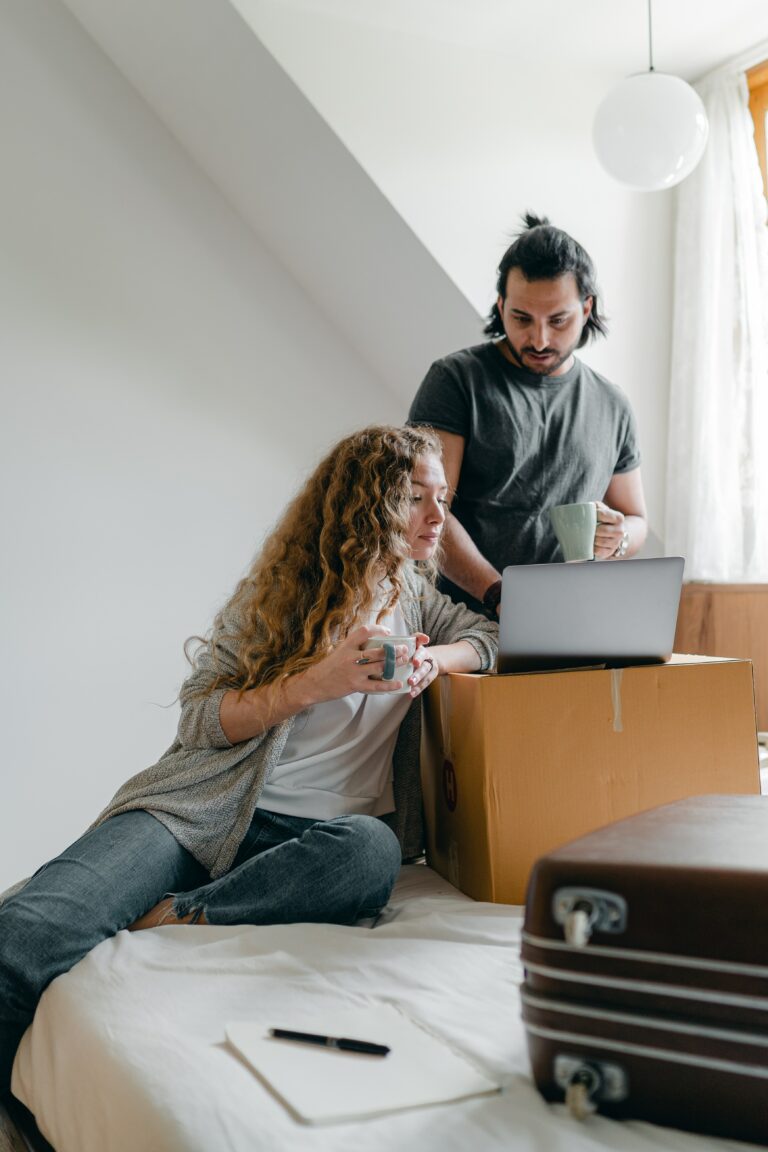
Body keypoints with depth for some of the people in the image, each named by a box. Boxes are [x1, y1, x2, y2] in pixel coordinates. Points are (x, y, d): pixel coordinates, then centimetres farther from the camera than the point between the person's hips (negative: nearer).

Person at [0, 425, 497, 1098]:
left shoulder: (416, 598, 19)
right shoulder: (283, 589, 5)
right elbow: (200, 717, 1)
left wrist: (433, 659, -1)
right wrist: (314, 683, -14)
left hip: (325, 827, 3)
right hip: (207, 808, -2)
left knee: (371, 852, -38)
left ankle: (171, 920, -30)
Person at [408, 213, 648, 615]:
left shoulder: (611, 405, 16)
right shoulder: (456, 380, 2)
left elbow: (636, 521, 25)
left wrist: (617, 539, 0)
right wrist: (498, 595, -19)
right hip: (469, 622, -4)